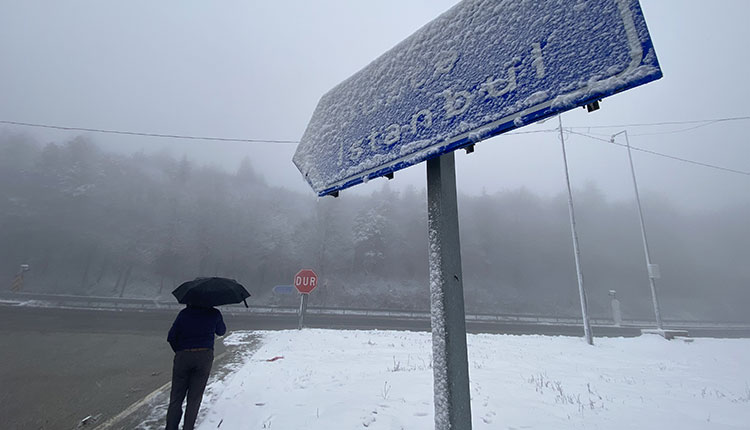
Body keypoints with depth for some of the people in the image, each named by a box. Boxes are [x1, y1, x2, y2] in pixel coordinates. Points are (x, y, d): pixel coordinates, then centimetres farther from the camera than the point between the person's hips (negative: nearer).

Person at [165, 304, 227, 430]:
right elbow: (221, 331, 18)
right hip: (205, 356, 0)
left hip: (183, 356, 1)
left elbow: (171, 337, 4)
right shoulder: (214, 313, 2)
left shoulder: (184, 313, 5)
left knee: (176, 397, 12)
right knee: (194, 398, 9)